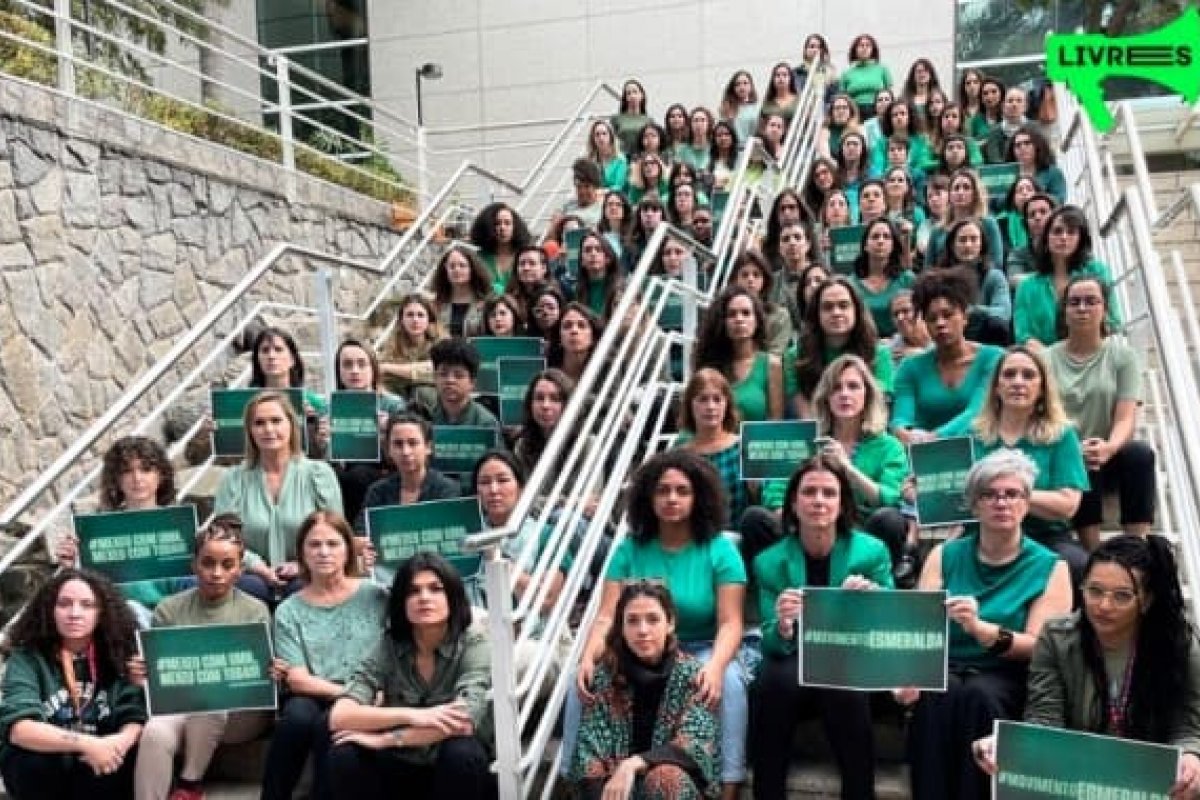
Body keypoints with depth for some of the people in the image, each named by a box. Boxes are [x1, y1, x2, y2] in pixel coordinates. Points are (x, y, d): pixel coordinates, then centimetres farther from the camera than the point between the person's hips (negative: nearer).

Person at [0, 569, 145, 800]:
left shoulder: (117, 654, -3)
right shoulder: (27, 657, -9)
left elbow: (136, 718, -11)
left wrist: (119, 742, -35)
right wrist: (84, 743, -35)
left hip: (97, 770, 2)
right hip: (40, 772, -1)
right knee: (29, 759, -34)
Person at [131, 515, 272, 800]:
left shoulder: (256, 612, 4)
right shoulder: (169, 609, 7)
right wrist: (140, 677, -15)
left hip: (240, 711, 0)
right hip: (178, 705, 1)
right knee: (155, 733, -34)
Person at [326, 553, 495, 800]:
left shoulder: (474, 646, -14)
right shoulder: (387, 647, -7)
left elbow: (463, 721, -31)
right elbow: (339, 716, -20)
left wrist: (384, 740, -26)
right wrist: (409, 715, -32)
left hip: (461, 774, -2)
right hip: (403, 772, 3)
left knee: (461, 752, -35)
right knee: (343, 756, -24)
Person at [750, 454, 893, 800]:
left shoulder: (872, 551, -5)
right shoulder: (770, 561, -4)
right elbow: (773, 646, -5)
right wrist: (783, 626, -29)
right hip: (795, 660, 1)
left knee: (845, 690, -33)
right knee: (775, 682, -31)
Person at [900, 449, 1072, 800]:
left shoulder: (1050, 567, 3)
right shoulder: (945, 555, 9)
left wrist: (980, 629, -27)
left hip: (1007, 679, -1)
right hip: (945, 669, 1)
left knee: (980, 694, -34)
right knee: (937, 694, -32)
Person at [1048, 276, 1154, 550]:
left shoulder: (1123, 356, 4)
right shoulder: (1048, 358, 4)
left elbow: (1126, 419, -6)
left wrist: (1109, 448, -30)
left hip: (1108, 456, 1)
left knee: (1140, 452, -31)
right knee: (1082, 465, -35)